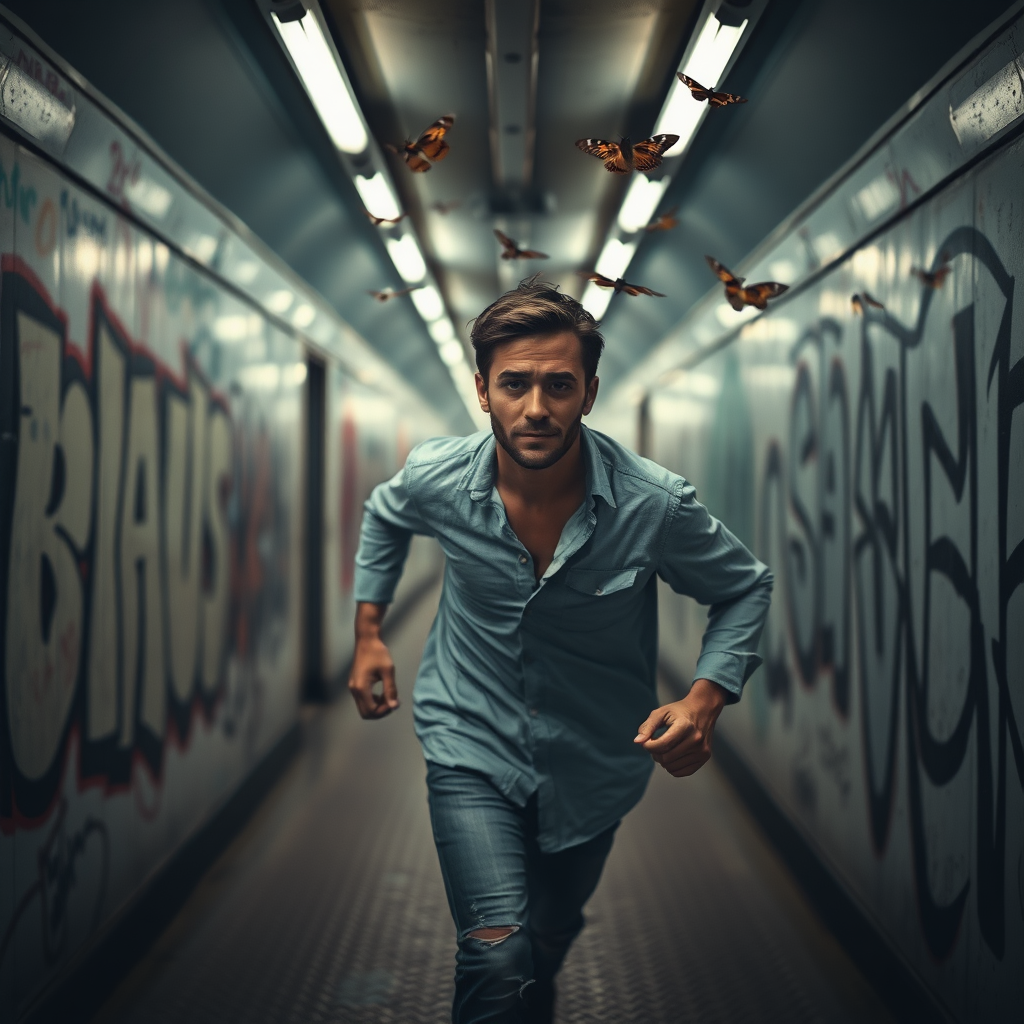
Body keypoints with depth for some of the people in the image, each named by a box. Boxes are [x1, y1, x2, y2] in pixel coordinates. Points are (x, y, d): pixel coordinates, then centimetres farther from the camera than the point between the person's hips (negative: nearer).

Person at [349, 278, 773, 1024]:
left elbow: (746, 588, -6)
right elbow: (385, 516, 9)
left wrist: (705, 699, -22)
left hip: (592, 765, 1)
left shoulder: (655, 505, -24)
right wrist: (369, 634, 7)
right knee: (500, 958, -22)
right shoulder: (437, 479, -17)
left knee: (546, 948, 23)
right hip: (473, 745, -1)